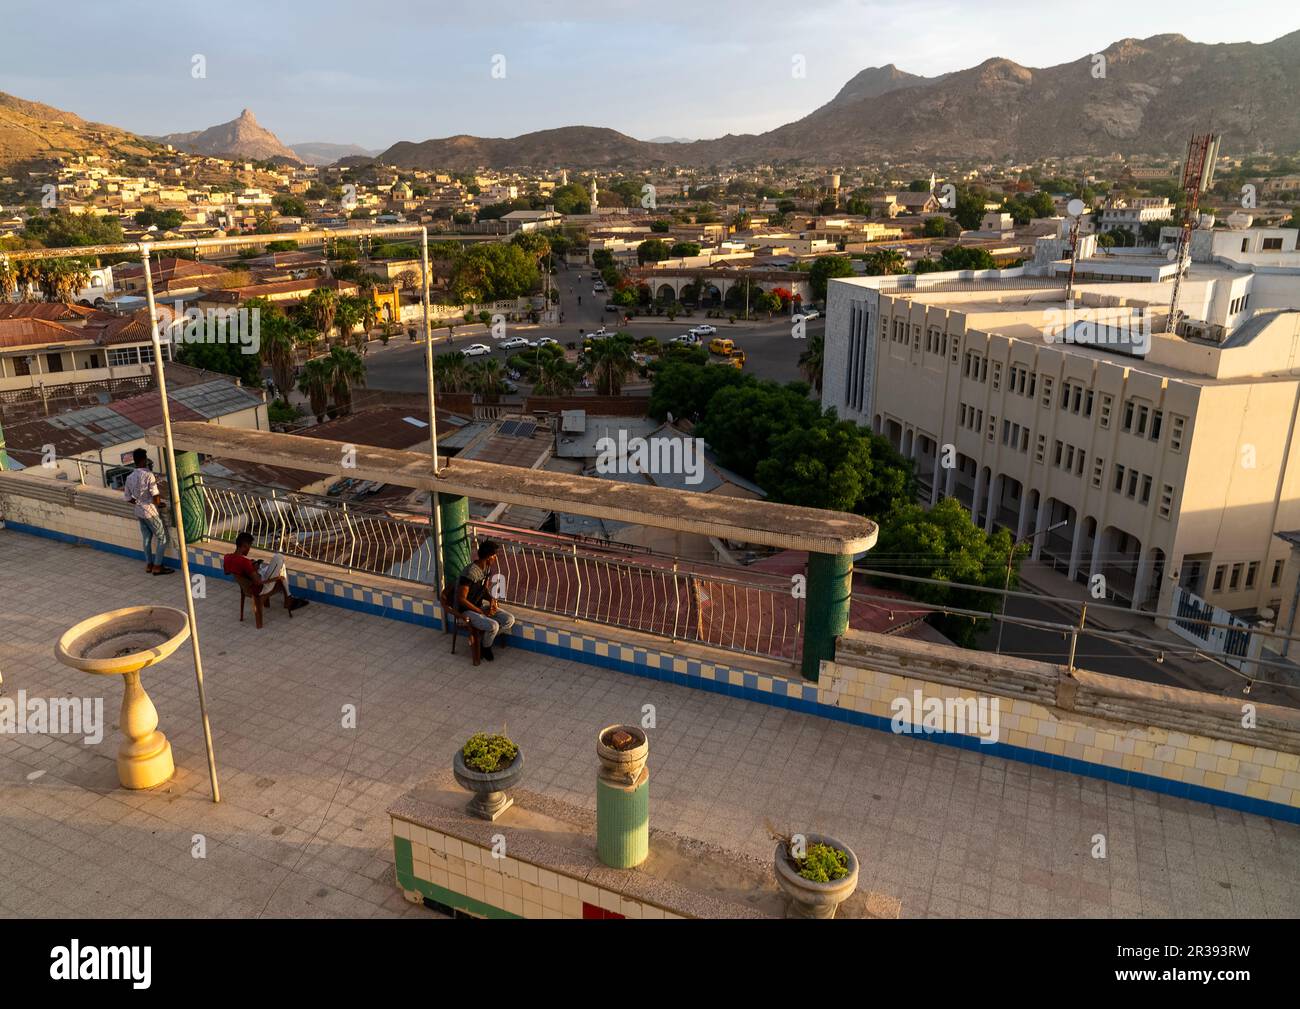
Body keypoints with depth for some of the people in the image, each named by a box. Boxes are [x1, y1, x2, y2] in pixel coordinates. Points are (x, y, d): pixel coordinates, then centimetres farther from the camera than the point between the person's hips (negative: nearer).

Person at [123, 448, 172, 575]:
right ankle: (157, 566, 3)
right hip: (151, 512, -7)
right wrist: (160, 504, -1)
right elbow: (155, 496, -21)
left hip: (139, 512, 7)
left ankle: (149, 565, 24)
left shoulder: (129, 477, 2)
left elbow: (128, 498, 9)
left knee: (147, 538, 17)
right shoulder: (148, 475, -19)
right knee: (162, 537, 4)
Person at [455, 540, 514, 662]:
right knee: (493, 625, -30)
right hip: (467, 610, -8)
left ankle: (486, 637, 8)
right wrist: (482, 612, -21)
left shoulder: (488, 568, 0)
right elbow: (461, 599, -25)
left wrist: (492, 599, -8)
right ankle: (486, 647, 0)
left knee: (510, 620, -10)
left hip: (481, 604, 8)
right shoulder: (470, 572, -27)